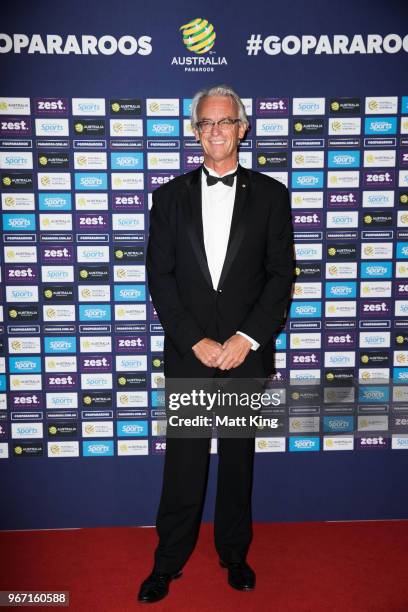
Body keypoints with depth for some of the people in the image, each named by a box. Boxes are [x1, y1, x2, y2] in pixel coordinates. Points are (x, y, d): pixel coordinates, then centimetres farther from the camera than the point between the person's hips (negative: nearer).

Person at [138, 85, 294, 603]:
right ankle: (169, 561, 28)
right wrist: (195, 341, -9)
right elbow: (159, 275, 0)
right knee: (183, 463, 9)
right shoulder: (171, 195, 5)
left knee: (238, 460, 14)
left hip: (247, 353, 0)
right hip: (188, 353, 0)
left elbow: (281, 273, -1)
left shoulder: (270, 194, 3)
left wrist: (248, 338, -11)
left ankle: (235, 554, 35)